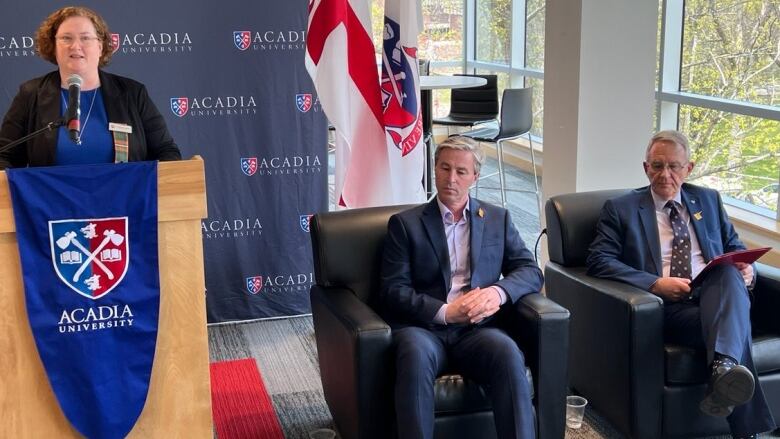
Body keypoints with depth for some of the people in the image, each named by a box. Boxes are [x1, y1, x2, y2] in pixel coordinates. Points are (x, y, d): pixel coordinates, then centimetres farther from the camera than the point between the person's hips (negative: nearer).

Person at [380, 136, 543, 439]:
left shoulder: (498, 219, 18)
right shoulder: (405, 224, 10)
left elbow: (531, 271, 12)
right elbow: (394, 290, 1)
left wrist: (498, 291, -10)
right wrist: (444, 312, -14)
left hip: (477, 330, 2)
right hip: (423, 328, -1)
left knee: (509, 353, -32)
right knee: (416, 353, -36)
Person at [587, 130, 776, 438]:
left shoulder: (708, 200, 23)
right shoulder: (621, 209, 10)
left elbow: (735, 248, 28)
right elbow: (598, 261, -2)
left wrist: (746, 269, 1)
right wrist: (655, 283, -15)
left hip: (715, 296, 3)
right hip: (665, 307, -3)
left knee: (729, 272, -33)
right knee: (732, 328, -33)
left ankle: (723, 367, -52)